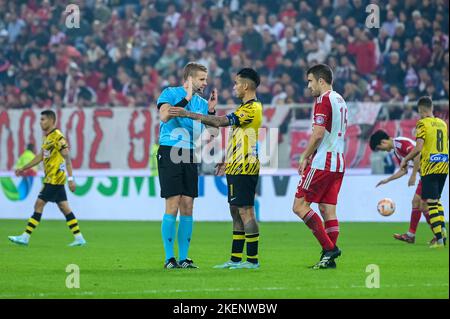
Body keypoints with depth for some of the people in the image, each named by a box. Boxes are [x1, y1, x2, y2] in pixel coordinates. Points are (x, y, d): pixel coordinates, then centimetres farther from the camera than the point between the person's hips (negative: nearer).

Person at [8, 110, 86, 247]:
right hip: (51, 178, 9)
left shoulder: (58, 137, -14)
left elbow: (67, 158, -17)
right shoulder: (46, 137, 15)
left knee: (39, 204, -8)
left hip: (55, 178, -9)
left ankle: (25, 237, -6)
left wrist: (70, 179, -21)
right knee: (64, 208, 8)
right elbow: (40, 156, 24)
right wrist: (23, 168, 25)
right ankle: (79, 238, 9)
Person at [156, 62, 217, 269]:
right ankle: (169, 258, -5)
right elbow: (164, 116, -20)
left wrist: (211, 110, 2)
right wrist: (186, 99, -19)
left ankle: (183, 258, 8)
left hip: (190, 157, 6)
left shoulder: (201, 102, 14)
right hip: (170, 153, -6)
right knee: (173, 206, -9)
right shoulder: (170, 94, -2)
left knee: (187, 207, 3)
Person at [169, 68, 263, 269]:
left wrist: (188, 115, -21)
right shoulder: (245, 108, 18)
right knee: (236, 212, 11)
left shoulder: (252, 108, -15)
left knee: (245, 211, -9)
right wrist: (227, 161, 23)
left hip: (244, 168, -11)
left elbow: (222, 122, -23)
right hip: (236, 168, 11)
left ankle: (252, 259, -8)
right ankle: (236, 259, 15)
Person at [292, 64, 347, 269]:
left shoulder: (323, 100, -11)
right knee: (328, 210, 8)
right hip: (338, 163, 9)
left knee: (299, 206, -6)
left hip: (322, 163, -9)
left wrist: (305, 157, -8)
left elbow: (318, 133, -18)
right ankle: (329, 259, 4)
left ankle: (329, 248, -13)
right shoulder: (340, 100, 18)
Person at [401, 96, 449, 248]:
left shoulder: (422, 123, -7)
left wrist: (405, 160, -1)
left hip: (430, 167, -7)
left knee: (431, 202, -4)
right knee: (436, 199, 20)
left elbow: (419, 147, -16)